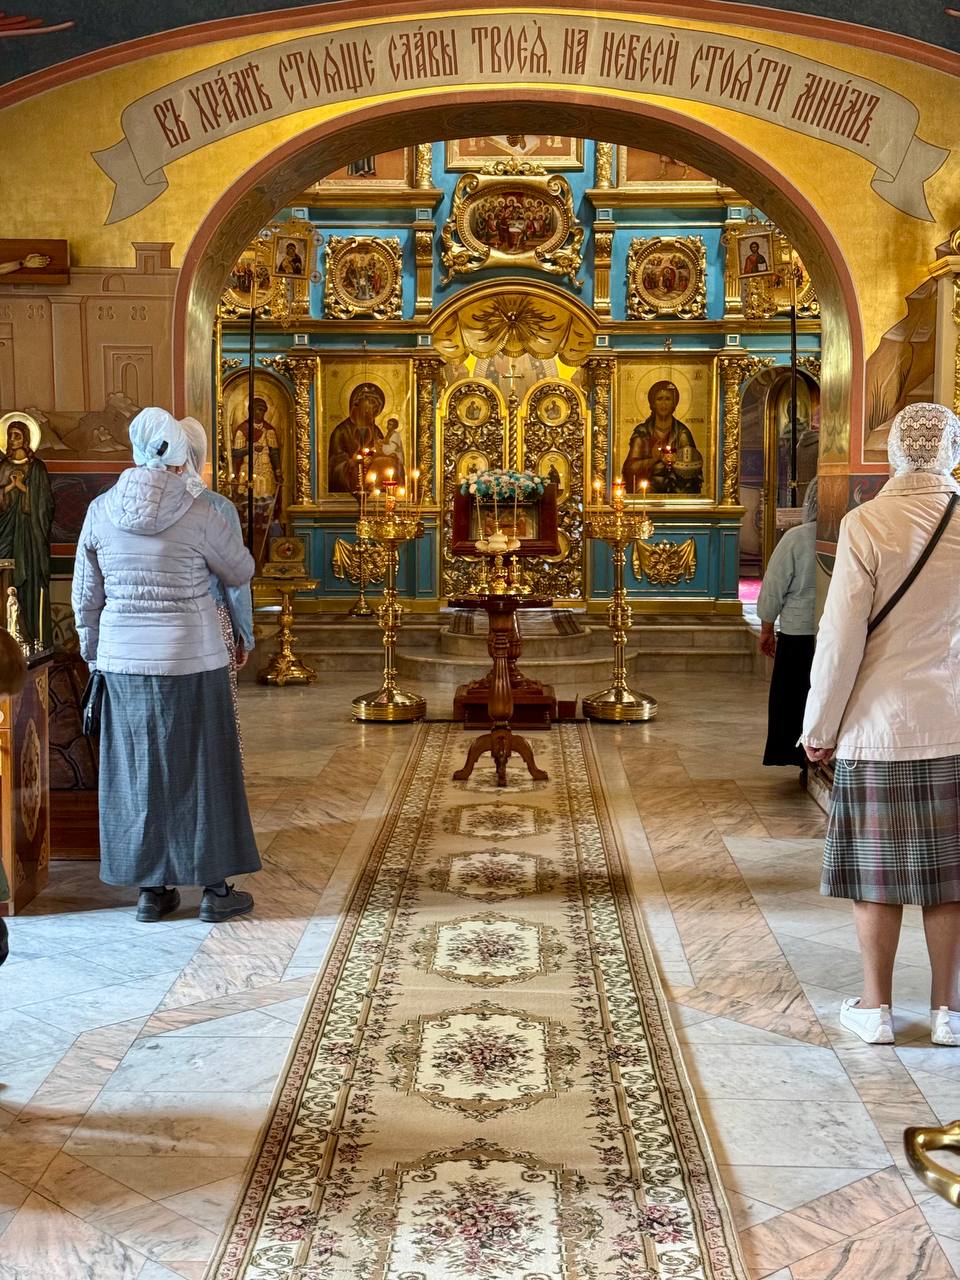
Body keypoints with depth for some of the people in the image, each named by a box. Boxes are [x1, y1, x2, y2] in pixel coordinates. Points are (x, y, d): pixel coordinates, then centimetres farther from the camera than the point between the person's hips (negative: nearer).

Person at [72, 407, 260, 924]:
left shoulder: (101, 510, -2)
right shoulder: (199, 515, -13)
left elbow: (86, 596, 5)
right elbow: (240, 572, 3)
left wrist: (95, 658, 17)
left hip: (124, 657, 4)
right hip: (190, 658, -3)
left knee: (138, 770, 13)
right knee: (200, 767, 7)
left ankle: (151, 890, 18)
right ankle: (215, 889, 14)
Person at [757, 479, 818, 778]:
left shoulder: (797, 537, -11)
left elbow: (774, 589, -6)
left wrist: (767, 629, 6)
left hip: (800, 634, -2)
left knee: (798, 701, 10)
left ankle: (808, 764, 14)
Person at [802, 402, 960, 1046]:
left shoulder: (867, 523, -12)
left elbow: (842, 636, -12)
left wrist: (819, 727, -2)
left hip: (880, 727, -2)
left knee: (879, 875, 7)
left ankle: (877, 1008, 16)